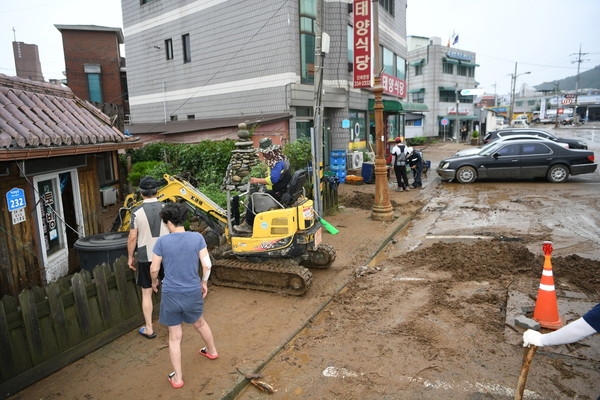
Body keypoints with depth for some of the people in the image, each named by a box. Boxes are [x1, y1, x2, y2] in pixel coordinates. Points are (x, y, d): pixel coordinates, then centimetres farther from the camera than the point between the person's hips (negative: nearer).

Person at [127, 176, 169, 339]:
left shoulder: (137, 212, -11)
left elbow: (132, 237, -8)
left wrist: (130, 256, 5)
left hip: (145, 257, -2)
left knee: (147, 293, 10)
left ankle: (149, 329, 16)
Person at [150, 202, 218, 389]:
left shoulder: (162, 241, -12)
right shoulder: (197, 237, -10)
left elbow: (154, 269, -5)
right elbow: (207, 264, -10)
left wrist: (154, 281, 16)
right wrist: (204, 282, 7)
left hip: (171, 295, -1)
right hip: (193, 293, 2)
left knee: (175, 336, 12)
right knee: (199, 322, 28)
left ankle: (178, 377, 20)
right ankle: (212, 351, 48)